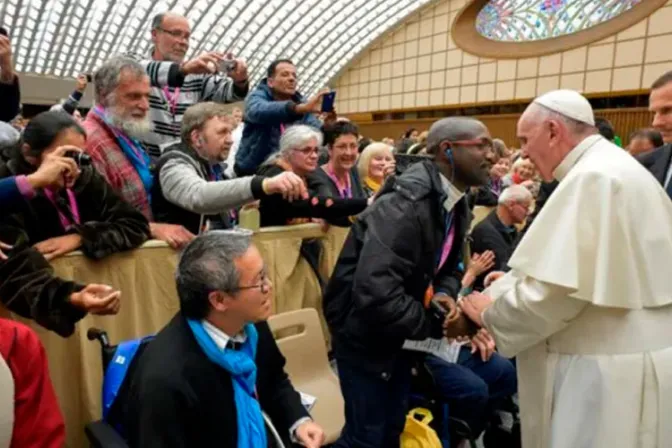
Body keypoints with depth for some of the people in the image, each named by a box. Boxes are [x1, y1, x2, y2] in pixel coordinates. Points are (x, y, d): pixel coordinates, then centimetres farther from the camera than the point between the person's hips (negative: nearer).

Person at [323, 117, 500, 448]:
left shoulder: (456, 205, 0)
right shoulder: (405, 206, -29)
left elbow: (449, 267, 11)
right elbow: (375, 295, -37)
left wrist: (445, 294, -11)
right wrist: (437, 324, -24)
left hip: (400, 332, 9)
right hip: (365, 331, -8)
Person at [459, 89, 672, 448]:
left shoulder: (592, 178, -21)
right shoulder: (613, 169, 12)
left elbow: (555, 290, -26)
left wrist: (490, 312, -9)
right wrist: (513, 284, 9)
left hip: (607, 371, -9)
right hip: (619, 359, 9)